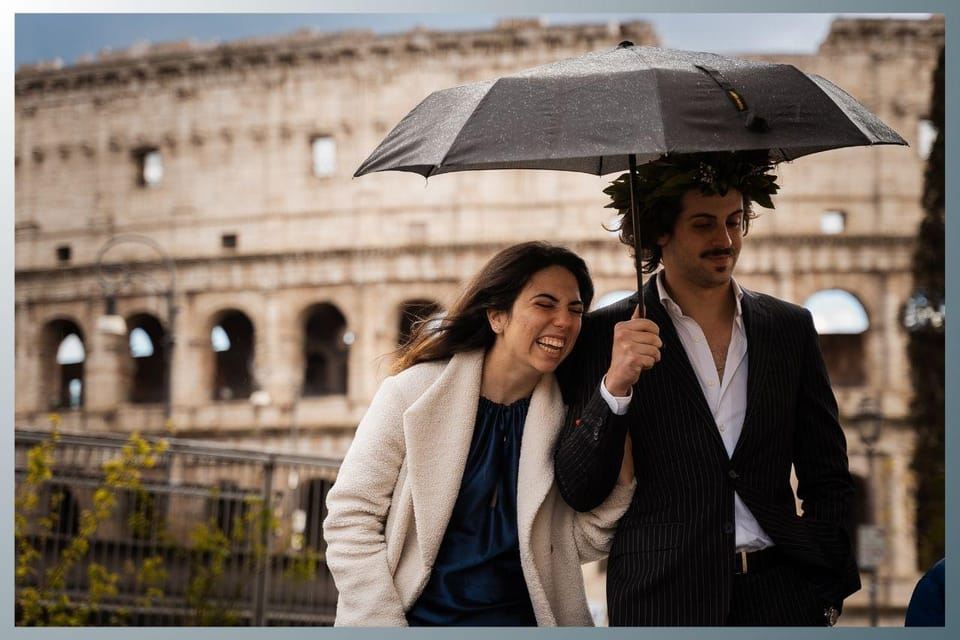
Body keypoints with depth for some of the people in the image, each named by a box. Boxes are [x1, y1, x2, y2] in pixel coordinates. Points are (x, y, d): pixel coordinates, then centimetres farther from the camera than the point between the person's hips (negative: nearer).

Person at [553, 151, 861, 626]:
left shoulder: (791, 327, 9)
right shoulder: (607, 334, -1)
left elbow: (828, 479, 12)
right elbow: (579, 492, -6)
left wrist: (829, 588, 1)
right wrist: (614, 385, -20)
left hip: (779, 593, 3)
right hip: (660, 603, -2)